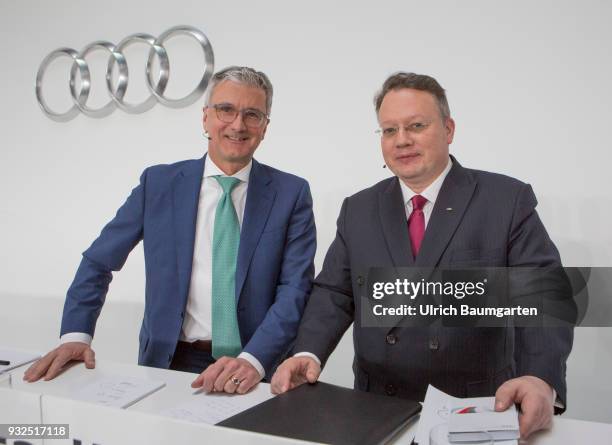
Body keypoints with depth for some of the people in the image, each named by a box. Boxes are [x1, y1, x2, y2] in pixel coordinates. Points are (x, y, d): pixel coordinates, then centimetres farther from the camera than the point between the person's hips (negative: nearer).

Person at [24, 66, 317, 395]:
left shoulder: (291, 194, -1)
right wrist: (76, 335, -3)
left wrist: (252, 361, -21)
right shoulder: (159, 183, 4)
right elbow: (98, 262, 10)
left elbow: (295, 289, -8)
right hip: (171, 363, 0)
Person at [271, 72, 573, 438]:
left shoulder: (509, 200, -3)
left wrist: (540, 380, -26)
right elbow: (334, 293, 4)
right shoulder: (358, 211, 7)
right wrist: (308, 354, -14)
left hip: (477, 409, 0)